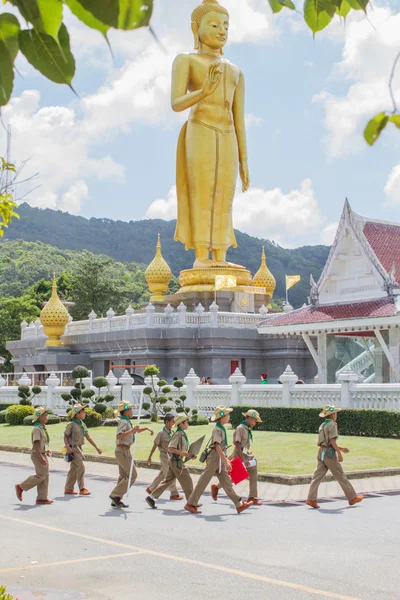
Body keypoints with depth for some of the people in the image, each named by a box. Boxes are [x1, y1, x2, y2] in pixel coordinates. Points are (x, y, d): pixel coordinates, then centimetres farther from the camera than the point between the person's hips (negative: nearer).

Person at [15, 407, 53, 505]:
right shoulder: (37, 429, -17)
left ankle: (42, 498, 9)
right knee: (40, 476, -6)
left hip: (42, 454, 9)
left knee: (45, 476, 6)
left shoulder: (42, 428, 12)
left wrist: (46, 451, 13)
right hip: (37, 455, -9)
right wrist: (41, 457, -27)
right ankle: (21, 487, 8)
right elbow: (35, 445, -23)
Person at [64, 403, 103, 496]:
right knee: (81, 467, -13)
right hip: (73, 448, -8)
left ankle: (68, 489, 22)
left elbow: (88, 437, 12)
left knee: (74, 469, 13)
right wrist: (68, 447, -25)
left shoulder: (83, 425, 9)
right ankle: (82, 489, -9)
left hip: (79, 448, 8)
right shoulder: (71, 425, -12)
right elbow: (65, 436, -12)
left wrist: (96, 447, 9)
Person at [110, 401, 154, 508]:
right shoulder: (124, 422, -15)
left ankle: (116, 501, 14)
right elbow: (119, 436, -30)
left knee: (124, 476, 12)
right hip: (123, 451, -10)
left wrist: (146, 428, 25)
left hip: (123, 451, 10)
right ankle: (115, 495, -9)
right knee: (132, 475, -9)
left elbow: (135, 431, 35)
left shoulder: (127, 422, 17)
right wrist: (132, 430, -32)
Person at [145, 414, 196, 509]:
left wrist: (190, 455, 12)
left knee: (167, 480, 11)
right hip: (177, 461, -10)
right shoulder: (178, 434, -16)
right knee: (187, 481, -1)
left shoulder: (183, 434, 14)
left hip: (174, 461, 10)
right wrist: (182, 453, -25)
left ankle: (151, 497, 13)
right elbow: (170, 448, -22)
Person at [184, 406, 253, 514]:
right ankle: (190, 504, 6)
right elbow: (217, 447, -24)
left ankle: (239, 505, 6)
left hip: (220, 460, 9)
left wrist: (226, 460, 23)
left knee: (226, 482, 7)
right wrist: (226, 462, -27)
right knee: (203, 482, -2)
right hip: (215, 458, -9)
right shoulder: (217, 429, -15)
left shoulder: (222, 429, 13)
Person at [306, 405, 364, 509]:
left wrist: (341, 448, 26)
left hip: (322, 452, 8)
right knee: (341, 476, 1)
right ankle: (352, 498, 11)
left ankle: (311, 499, -8)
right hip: (330, 453, -8)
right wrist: (339, 453, -16)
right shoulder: (332, 424, -8)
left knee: (318, 476, 1)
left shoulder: (323, 425, 19)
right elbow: (332, 440, -17)